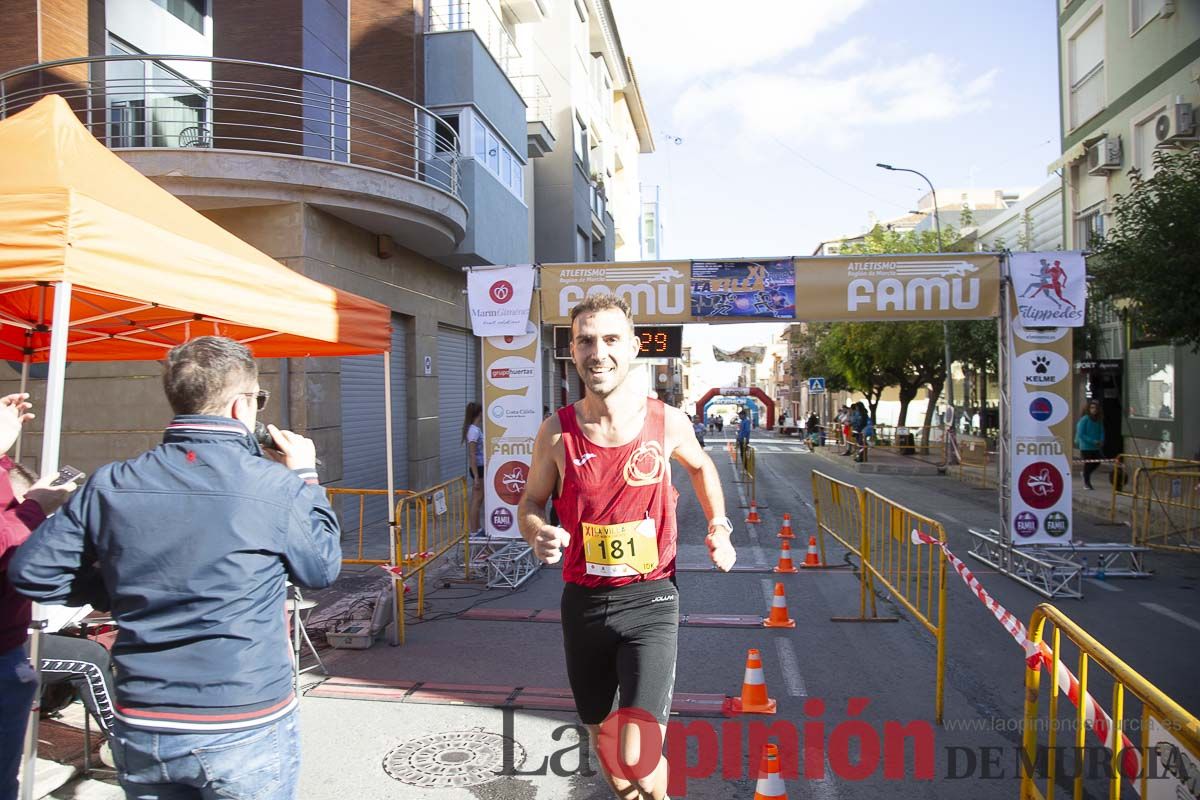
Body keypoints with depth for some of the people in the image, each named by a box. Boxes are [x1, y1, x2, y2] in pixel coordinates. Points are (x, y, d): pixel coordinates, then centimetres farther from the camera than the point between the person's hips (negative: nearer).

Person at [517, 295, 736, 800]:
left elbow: (700, 466, 16)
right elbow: (531, 502, 6)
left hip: (649, 600, -2)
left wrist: (719, 525, 4)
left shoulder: (668, 422, -7)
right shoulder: (557, 432, -8)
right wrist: (538, 535, -16)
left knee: (637, 759, -14)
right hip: (583, 601, 2)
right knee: (601, 736, 21)